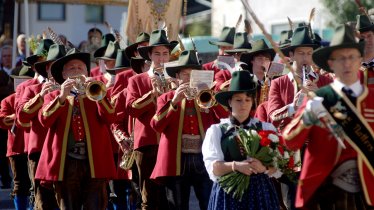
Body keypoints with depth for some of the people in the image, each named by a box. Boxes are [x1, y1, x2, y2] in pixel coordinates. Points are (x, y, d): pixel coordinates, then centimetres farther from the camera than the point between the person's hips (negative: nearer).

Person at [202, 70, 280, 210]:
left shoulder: (266, 128, 8)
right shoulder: (216, 130, 5)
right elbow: (213, 168, -4)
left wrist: (264, 167, -19)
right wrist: (235, 166, -21)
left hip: (260, 191, 1)